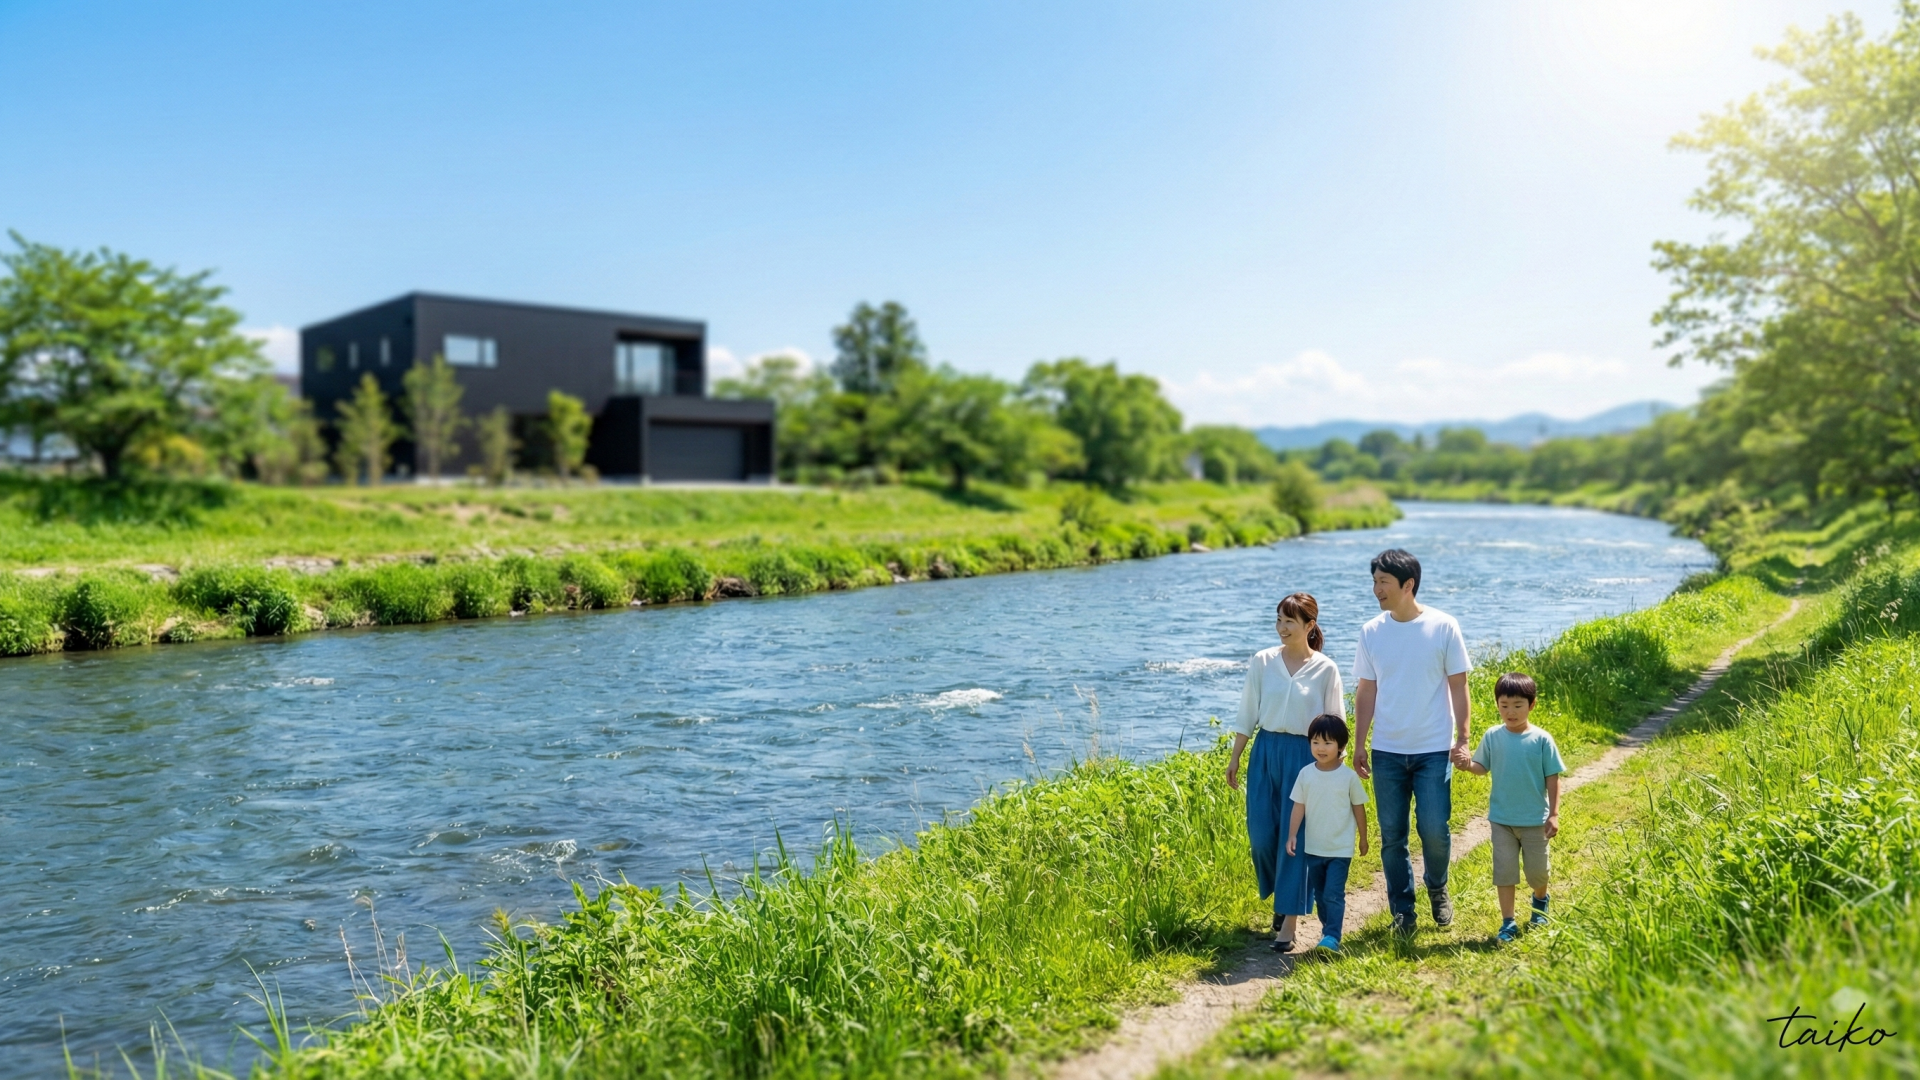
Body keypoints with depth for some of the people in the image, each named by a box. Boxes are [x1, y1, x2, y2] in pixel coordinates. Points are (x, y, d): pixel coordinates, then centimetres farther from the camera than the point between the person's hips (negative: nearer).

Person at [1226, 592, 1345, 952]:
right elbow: (1247, 714, 6)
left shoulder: (1326, 669, -4)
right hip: (1266, 751, 3)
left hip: (1306, 755, -2)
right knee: (1261, 833, 2)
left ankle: (1288, 923, 7)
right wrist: (1234, 758, 6)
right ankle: (1280, 895, 31)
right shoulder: (1262, 662, 1)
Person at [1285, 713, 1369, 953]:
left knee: (1333, 894, -9)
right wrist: (1292, 836, -7)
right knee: (1319, 894, 14)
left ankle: (1332, 937, -6)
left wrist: (1363, 839, 7)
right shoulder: (1306, 774, -5)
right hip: (1313, 848, 4)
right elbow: (1299, 806, -1)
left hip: (1340, 849, -3)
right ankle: (1327, 929, 29)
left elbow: (1358, 807, 0)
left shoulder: (1349, 776, -10)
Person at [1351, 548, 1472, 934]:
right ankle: (1402, 910, 21)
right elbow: (1365, 693, 6)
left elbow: (1458, 687, -1)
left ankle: (1437, 888, 27)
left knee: (1434, 829, -3)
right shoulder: (1371, 632, 1)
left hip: (1434, 749, -2)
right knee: (1392, 836, 6)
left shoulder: (1443, 627, -7)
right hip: (1387, 751, 3)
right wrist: (1358, 744, 4)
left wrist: (1462, 738, -5)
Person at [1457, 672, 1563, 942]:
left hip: (1535, 820, -1)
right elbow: (1482, 768, 4)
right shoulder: (1492, 737, -5)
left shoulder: (1541, 739, -10)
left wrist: (1554, 814, -8)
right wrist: (1468, 764, -19)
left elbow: (1552, 779, -6)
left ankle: (1540, 900, 44)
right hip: (1501, 819, 1)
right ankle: (1508, 923, 11)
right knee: (1504, 871, 3)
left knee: (1537, 871, 13)